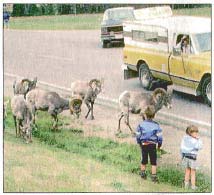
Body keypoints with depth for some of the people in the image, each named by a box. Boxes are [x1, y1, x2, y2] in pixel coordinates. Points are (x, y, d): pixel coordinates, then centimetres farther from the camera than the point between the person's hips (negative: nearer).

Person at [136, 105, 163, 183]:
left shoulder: (141, 124, -6)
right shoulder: (156, 125, -9)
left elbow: (138, 135, 1)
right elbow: (159, 136, -5)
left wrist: (139, 143, 17)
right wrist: (159, 144, 11)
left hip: (143, 144, 2)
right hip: (152, 145, -2)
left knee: (144, 161, 18)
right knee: (153, 162, 7)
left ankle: (143, 174, 32)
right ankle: (154, 177, 7)